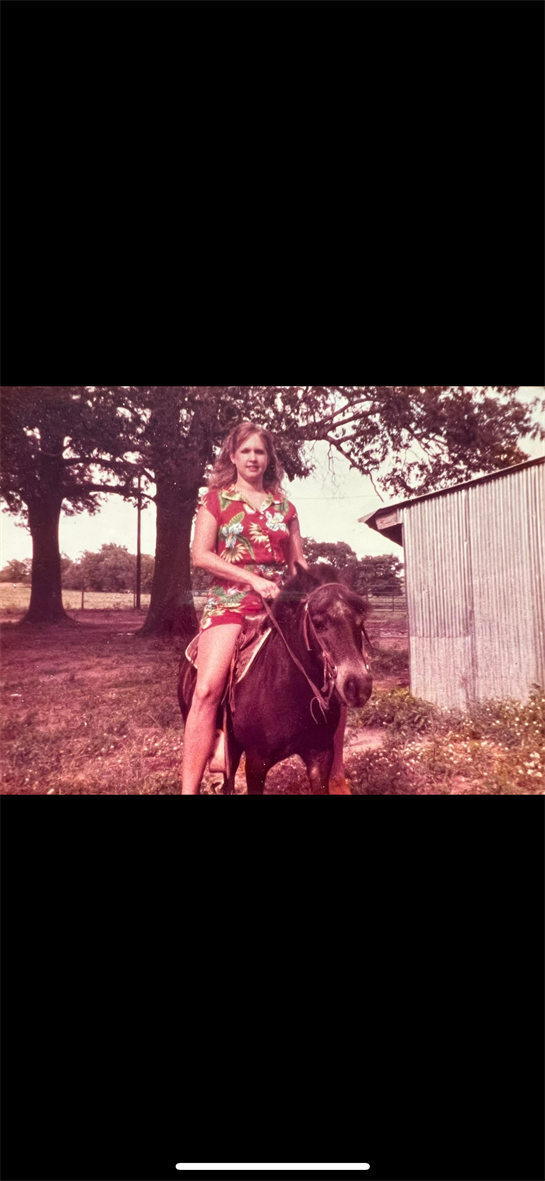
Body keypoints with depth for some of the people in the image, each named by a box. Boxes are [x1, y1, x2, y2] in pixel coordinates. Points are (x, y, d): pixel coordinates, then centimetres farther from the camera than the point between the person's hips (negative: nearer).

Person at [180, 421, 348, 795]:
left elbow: (298, 560, 17)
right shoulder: (216, 499, 7)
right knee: (207, 689, -24)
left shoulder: (284, 506, 16)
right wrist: (253, 578, -13)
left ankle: (336, 772, 6)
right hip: (231, 599, -3)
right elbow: (201, 555, -3)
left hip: (281, 601, 3)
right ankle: (190, 788, -19)